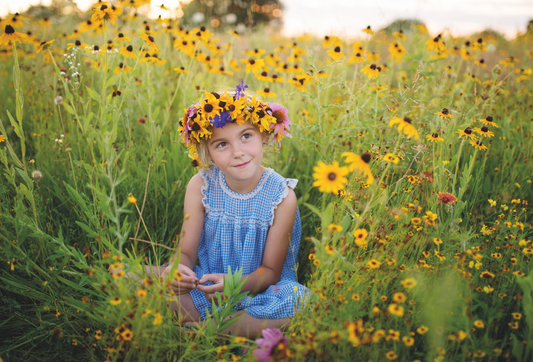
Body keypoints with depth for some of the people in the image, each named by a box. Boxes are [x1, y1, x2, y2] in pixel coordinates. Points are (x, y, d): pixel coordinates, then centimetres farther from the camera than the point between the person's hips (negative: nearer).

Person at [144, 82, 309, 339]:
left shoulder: (282, 197, -13)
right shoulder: (200, 187, -8)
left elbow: (270, 270, -9)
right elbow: (186, 252, -5)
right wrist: (176, 270, -31)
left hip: (255, 291, -1)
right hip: (206, 283, 1)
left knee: (300, 306, -35)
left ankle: (194, 327, -23)